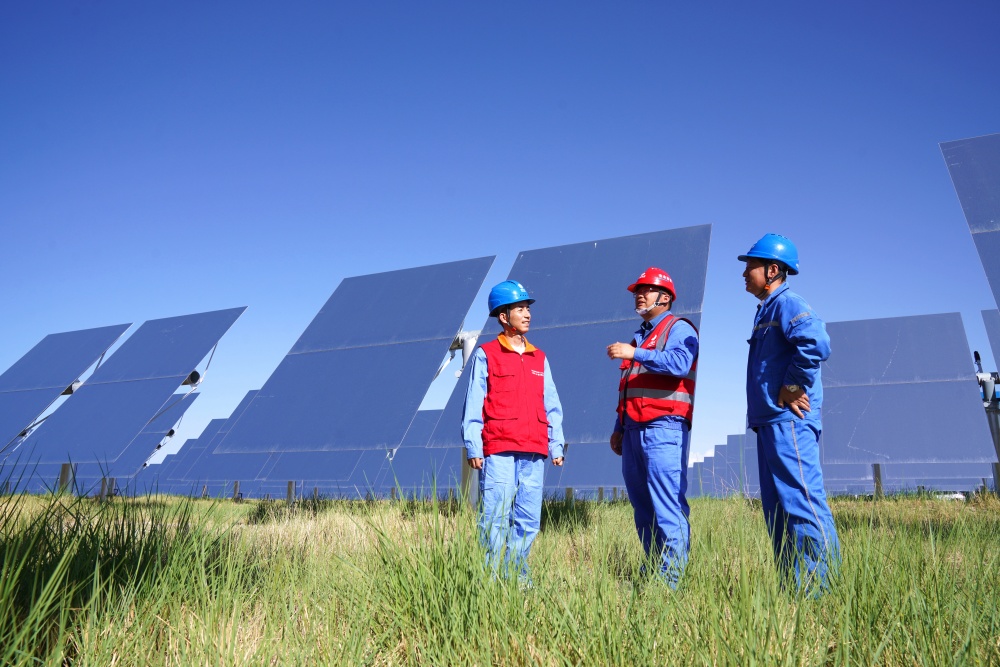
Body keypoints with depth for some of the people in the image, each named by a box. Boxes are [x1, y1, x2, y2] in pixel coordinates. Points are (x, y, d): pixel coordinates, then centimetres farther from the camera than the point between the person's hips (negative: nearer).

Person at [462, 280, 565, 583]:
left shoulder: (539, 358, 16)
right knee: (495, 518, -5)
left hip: (534, 453, 5)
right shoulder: (486, 355, 2)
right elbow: (473, 406, -1)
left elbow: (552, 406, 16)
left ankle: (518, 577, 19)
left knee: (528, 520, 7)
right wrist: (472, 448, -7)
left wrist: (556, 445, 10)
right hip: (498, 451, -5)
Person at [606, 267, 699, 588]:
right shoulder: (639, 336, 27)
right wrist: (619, 428, 23)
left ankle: (672, 577, -7)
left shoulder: (678, 328, 2)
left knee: (667, 506, -10)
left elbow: (680, 363, -20)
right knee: (642, 505, 9)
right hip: (634, 431, 9)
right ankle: (652, 569, 16)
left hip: (663, 428, -8)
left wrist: (635, 354, -22)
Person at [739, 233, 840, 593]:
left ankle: (820, 587, -6)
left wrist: (792, 388, -19)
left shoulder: (786, 304, -9)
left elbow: (816, 342, -26)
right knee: (778, 510, 12)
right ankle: (792, 586, 19)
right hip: (770, 422, 11)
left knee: (800, 501, -10)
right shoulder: (767, 310, 22)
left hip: (788, 421, -11)